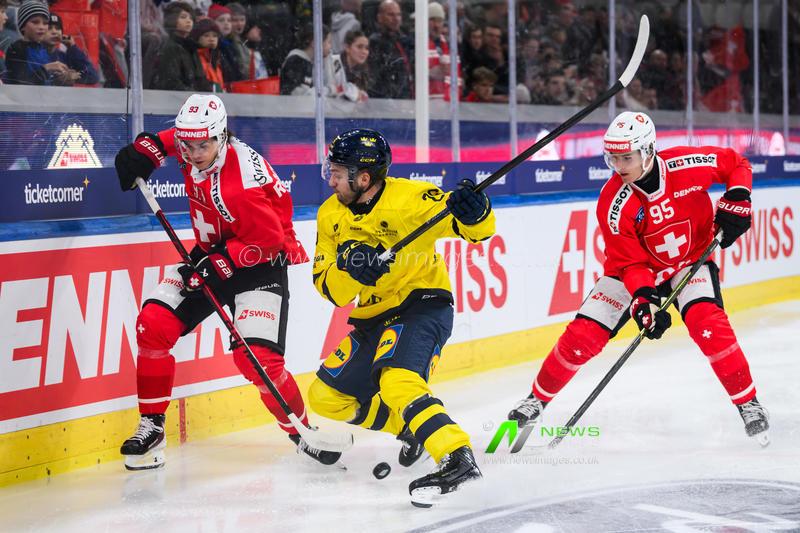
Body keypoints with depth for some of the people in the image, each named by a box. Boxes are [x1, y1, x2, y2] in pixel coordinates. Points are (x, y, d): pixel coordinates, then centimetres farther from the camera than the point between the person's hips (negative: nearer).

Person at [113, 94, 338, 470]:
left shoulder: (243, 182, -31)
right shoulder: (194, 148, -7)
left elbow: (268, 239, -26)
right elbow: (173, 137, 18)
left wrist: (219, 264, -28)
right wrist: (146, 149, 3)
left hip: (261, 264, -7)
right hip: (211, 257, 8)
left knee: (256, 357, -20)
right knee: (153, 324, -9)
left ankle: (302, 431, 3)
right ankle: (151, 427, 0)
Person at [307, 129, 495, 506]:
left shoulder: (409, 198, -18)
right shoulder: (330, 215, 1)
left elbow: (476, 230, -20)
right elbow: (329, 288, -4)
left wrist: (474, 212, -43)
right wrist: (347, 270, -26)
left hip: (423, 306, -8)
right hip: (371, 319, 8)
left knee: (395, 381, -32)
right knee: (326, 397, 10)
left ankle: (456, 458, -36)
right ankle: (410, 426, 24)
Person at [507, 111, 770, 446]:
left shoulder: (687, 164, -24)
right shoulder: (613, 204, -25)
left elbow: (737, 164, -5)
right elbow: (630, 263, -21)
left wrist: (736, 201, -19)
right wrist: (643, 301, -37)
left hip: (692, 259, 0)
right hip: (634, 269, 0)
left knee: (707, 323, -27)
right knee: (583, 336, -7)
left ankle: (748, 404, -10)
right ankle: (538, 399, 17)